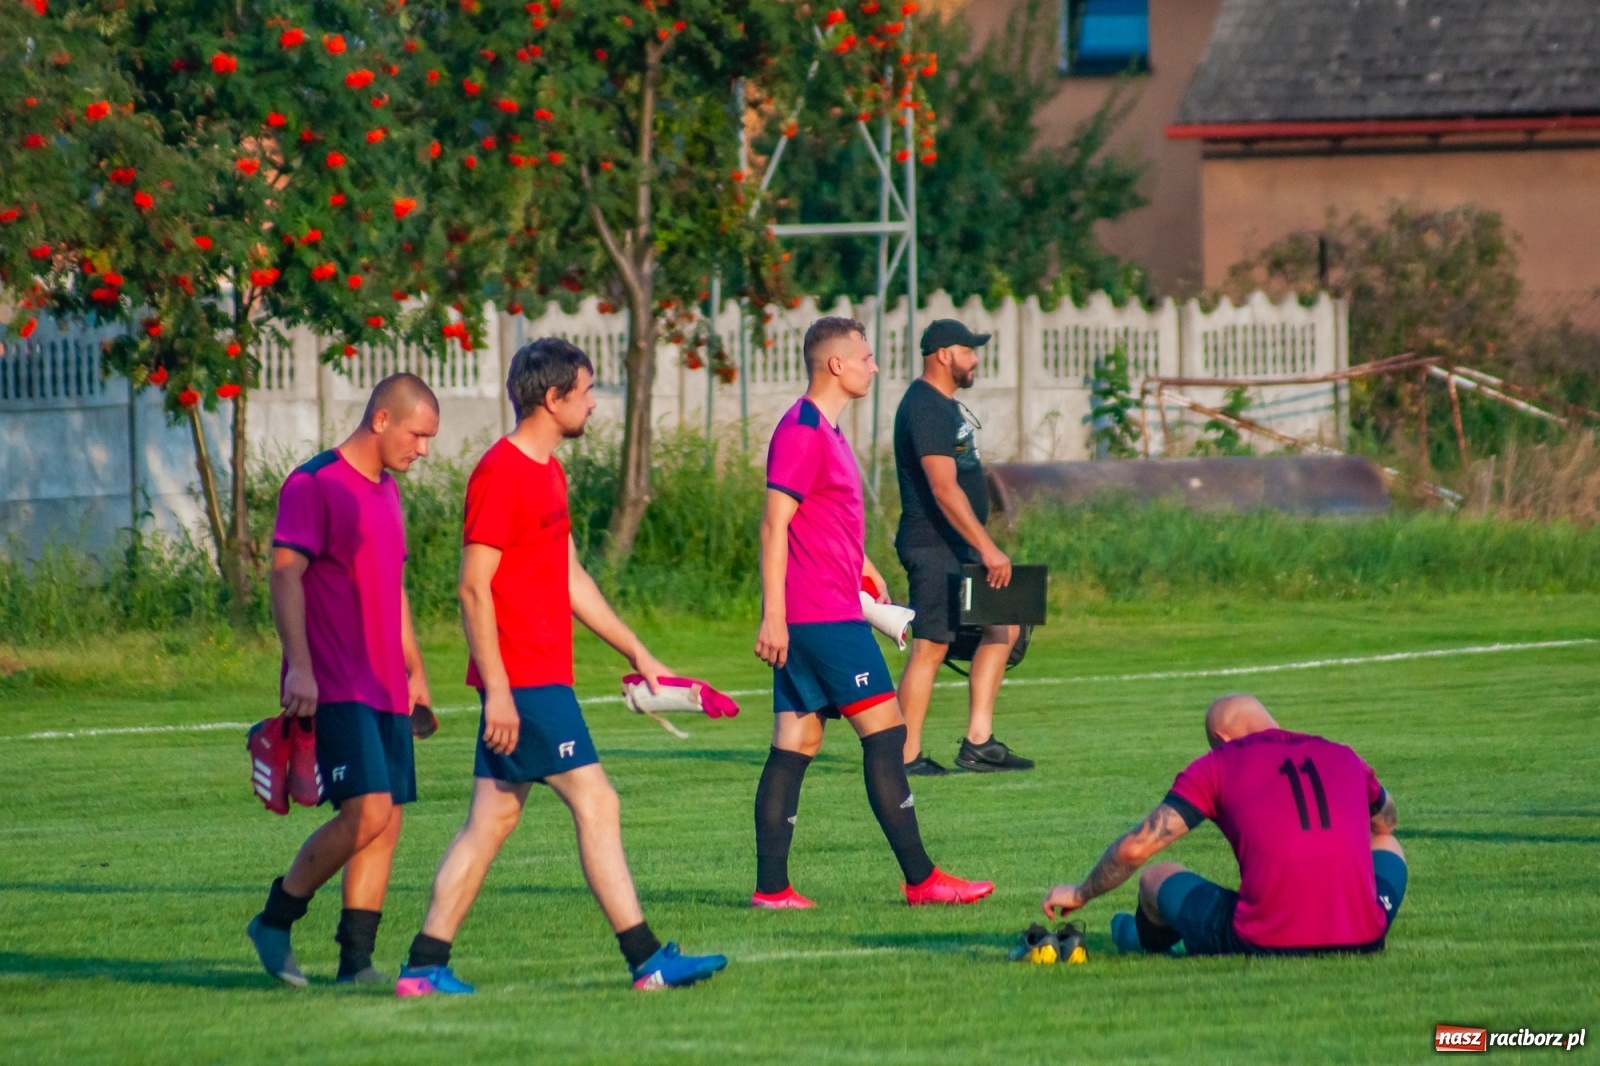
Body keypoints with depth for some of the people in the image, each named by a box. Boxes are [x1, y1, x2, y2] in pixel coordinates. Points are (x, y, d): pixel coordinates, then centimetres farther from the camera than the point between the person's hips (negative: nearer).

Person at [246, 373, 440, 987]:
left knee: (387, 823, 2)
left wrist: (414, 670, 28)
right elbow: (284, 575, -15)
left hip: (385, 690, 9)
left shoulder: (386, 493, 18)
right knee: (366, 812, -18)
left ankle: (356, 961, 5)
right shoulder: (313, 485, -8)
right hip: (333, 687, -9)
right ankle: (274, 921, -2)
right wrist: (299, 667, -24)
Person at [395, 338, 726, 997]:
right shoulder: (500, 474, -13)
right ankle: (648, 961, -4)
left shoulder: (548, 472, 17)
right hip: (523, 680, -10)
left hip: (540, 679, 10)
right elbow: (474, 588, -17)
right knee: (596, 806, -7)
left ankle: (425, 967, 8)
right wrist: (496, 689, -20)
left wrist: (637, 653, 22)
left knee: (492, 819, 8)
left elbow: (571, 581, 24)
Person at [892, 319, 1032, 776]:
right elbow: (944, 489, -24)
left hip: (959, 546, 11)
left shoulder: (945, 406, 17)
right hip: (933, 547, -11)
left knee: (1003, 628, 10)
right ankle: (907, 756, -3)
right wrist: (987, 549, -25)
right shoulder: (925, 409, -16)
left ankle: (978, 741, 10)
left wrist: (983, 546, 21)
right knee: (930, 648, -8)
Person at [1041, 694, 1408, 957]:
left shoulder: (1219, 764, 5)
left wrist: (1079, 895, 23)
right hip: (1360, 937, 3)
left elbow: (1135, 848, 6)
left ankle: (1146, 941, 54)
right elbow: (1386, 823, 37)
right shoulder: (1344, 757, 14)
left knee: (1156, 878, 23)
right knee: (1387, 843, 36)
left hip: (1265, 942, -3)